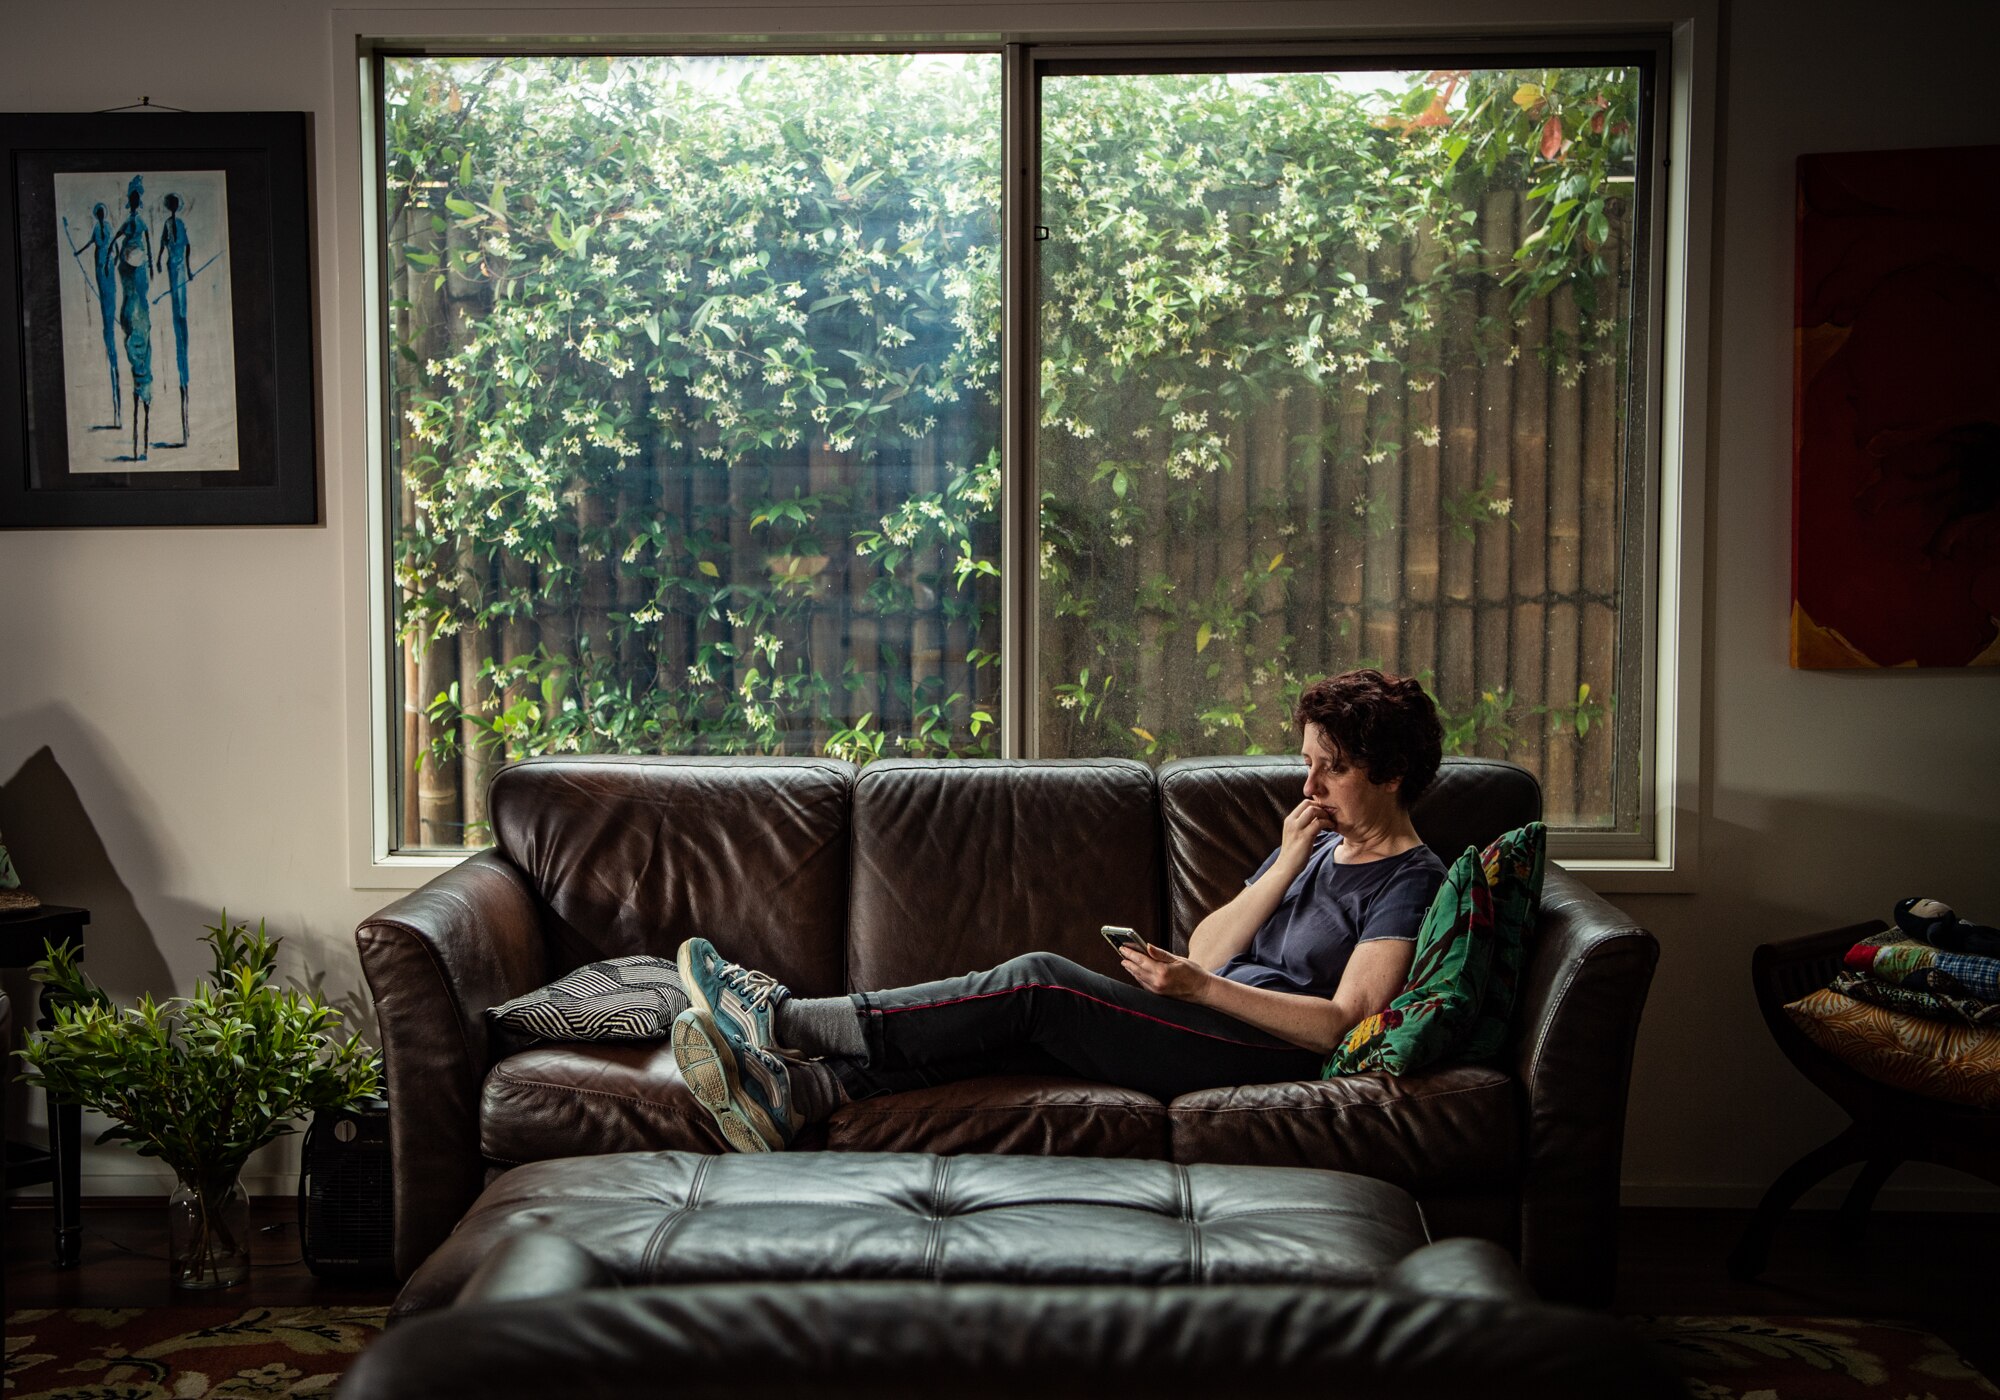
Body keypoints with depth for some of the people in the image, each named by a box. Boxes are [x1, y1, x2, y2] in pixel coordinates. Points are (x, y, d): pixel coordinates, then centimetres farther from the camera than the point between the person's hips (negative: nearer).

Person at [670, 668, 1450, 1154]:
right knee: (1015, 1026, -17)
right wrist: (1287, 864, 2)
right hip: (1213, 1028, 8)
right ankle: (790, 1091, -31)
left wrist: (1197, 987, -20)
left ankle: (784, 1020, -21)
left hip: (1275, 1053, -8)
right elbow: (1206, 951, 14)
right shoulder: (1318, 847, 25)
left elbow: (1343, 1020, -14)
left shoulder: (1410, 883, 0)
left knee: (1040, 984, -23)